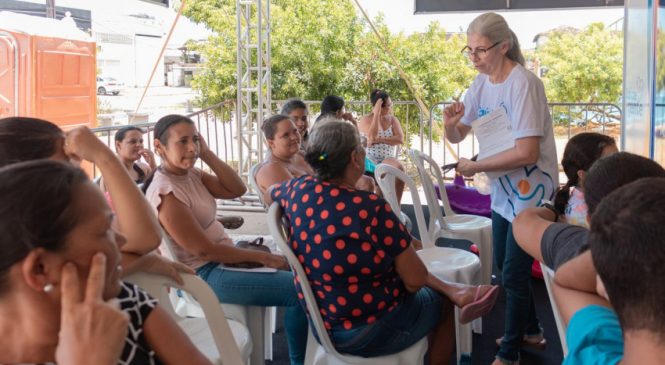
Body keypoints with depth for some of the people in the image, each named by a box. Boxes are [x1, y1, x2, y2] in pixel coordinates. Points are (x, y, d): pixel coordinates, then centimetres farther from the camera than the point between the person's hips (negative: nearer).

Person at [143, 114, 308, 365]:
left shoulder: (190, 173, 4)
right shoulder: (165, 192, -22)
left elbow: (237, 190, 2)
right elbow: (203, 250, -21)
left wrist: (207, 154, -8)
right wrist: (262, 257, -16)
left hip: (222, 257, 9)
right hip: (203, 274, -9)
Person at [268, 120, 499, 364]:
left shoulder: (297, 189, -10)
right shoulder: (371, 207, -27)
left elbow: (271, 192, 17)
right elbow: (415, 280, -18)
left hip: (320, 325, 6)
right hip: (371, 333, -6)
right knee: (440, 302, 25)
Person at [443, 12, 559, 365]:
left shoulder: (523, 84, -23)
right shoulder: (482, 82, 1)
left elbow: (527, 153, -29)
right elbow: (457, 136, 9)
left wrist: (475, 167, -20)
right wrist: (450, 123, -14)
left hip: (530, 191, -8)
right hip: (503, 190, 8)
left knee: (514, 275, 1)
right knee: (505, 268, 19)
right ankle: (531, 330, 40)